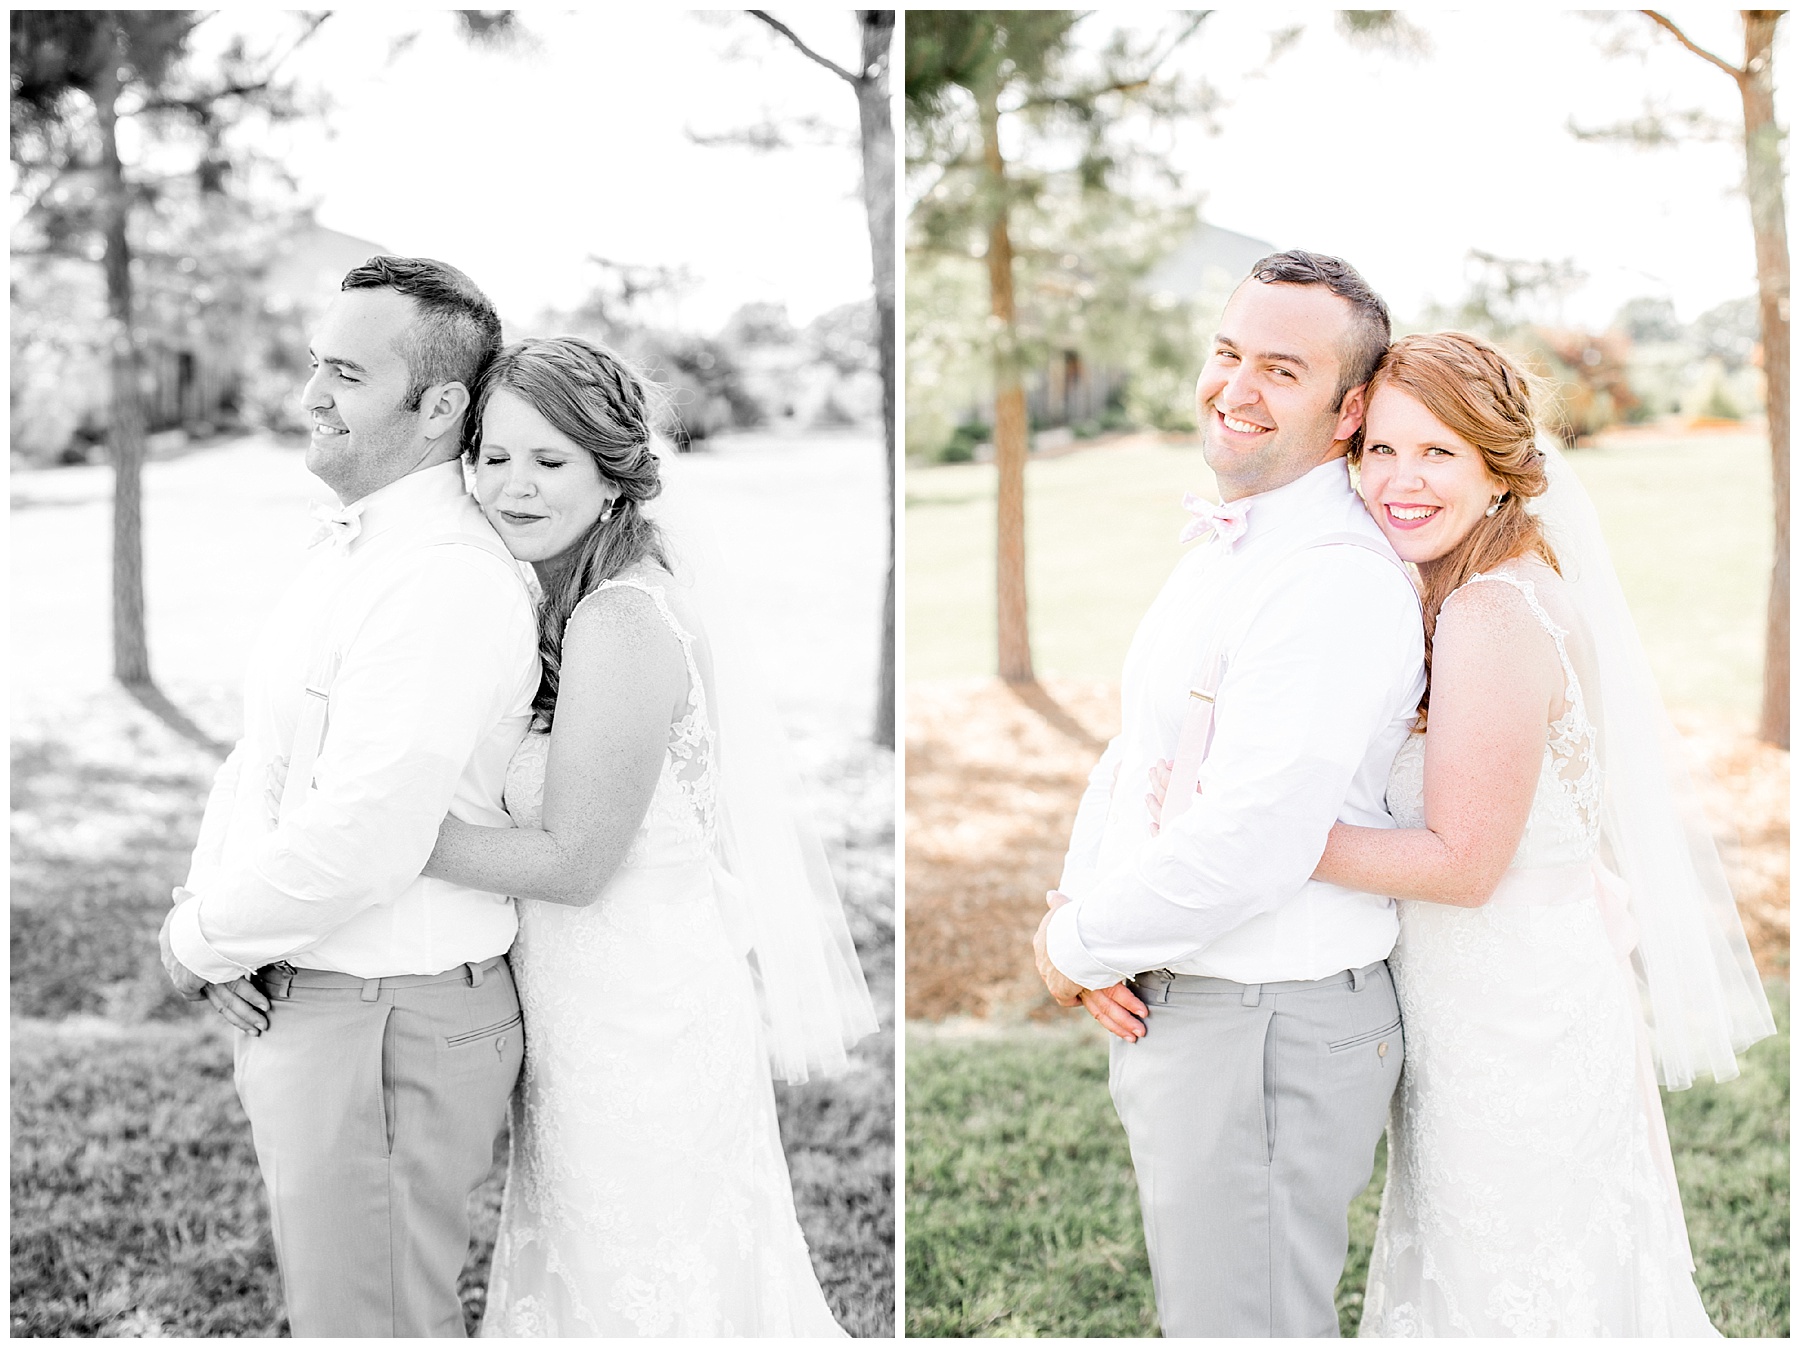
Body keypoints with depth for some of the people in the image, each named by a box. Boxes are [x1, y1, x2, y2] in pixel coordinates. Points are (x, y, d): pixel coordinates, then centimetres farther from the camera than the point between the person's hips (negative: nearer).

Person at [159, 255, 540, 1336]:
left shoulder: (447, 582, -24)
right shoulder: (347, 547, 10)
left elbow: (357, 847, -28)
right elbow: (259, 757, 14)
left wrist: (201, 940, -12)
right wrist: (209, 902, -3)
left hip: (386, 1028, -10)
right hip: (296, 1002, 10)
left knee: (370, 1319, 6)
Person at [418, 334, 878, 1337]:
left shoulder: (621, 625, -23)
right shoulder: (556, 600, 5)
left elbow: (576, 862, -21)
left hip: (643, 1017, -9)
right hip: (587, 1001, 9)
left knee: (643, 1284, 10)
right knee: (578, 1263, 23)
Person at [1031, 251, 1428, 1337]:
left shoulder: (1339, 580, -23)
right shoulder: (1223, 547, 11)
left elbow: (1250, 848, -29)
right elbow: (1132, 755, 15)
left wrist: (1077, 943, -15)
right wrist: (1077, 902, -3)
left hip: (1268, 1034, -10)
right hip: (1166, 1006, 10)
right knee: (1191, 1299, 24)